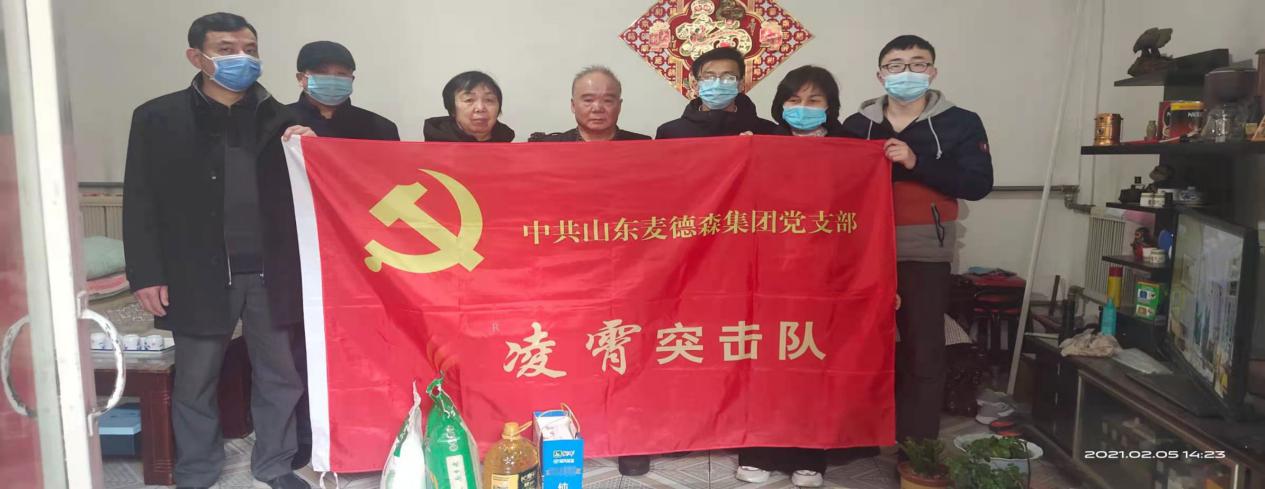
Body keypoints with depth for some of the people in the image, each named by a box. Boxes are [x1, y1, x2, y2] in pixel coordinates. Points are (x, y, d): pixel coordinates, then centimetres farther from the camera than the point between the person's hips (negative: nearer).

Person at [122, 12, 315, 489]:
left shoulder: (279, 118, 6)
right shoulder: (158, 117, 1)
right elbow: (140, 203, 0)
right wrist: (146, 274, -5)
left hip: (269, 272, 2)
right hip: (199, 275, -1)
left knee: (280, 375, 9)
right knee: (195, 382, 10)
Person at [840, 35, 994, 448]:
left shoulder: (960, 123, 2)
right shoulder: (857, 125, 8)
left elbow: (979, 184, -9)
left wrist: (916, 163, -17)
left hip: (924, 253, -2)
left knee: (922, 351, 1)